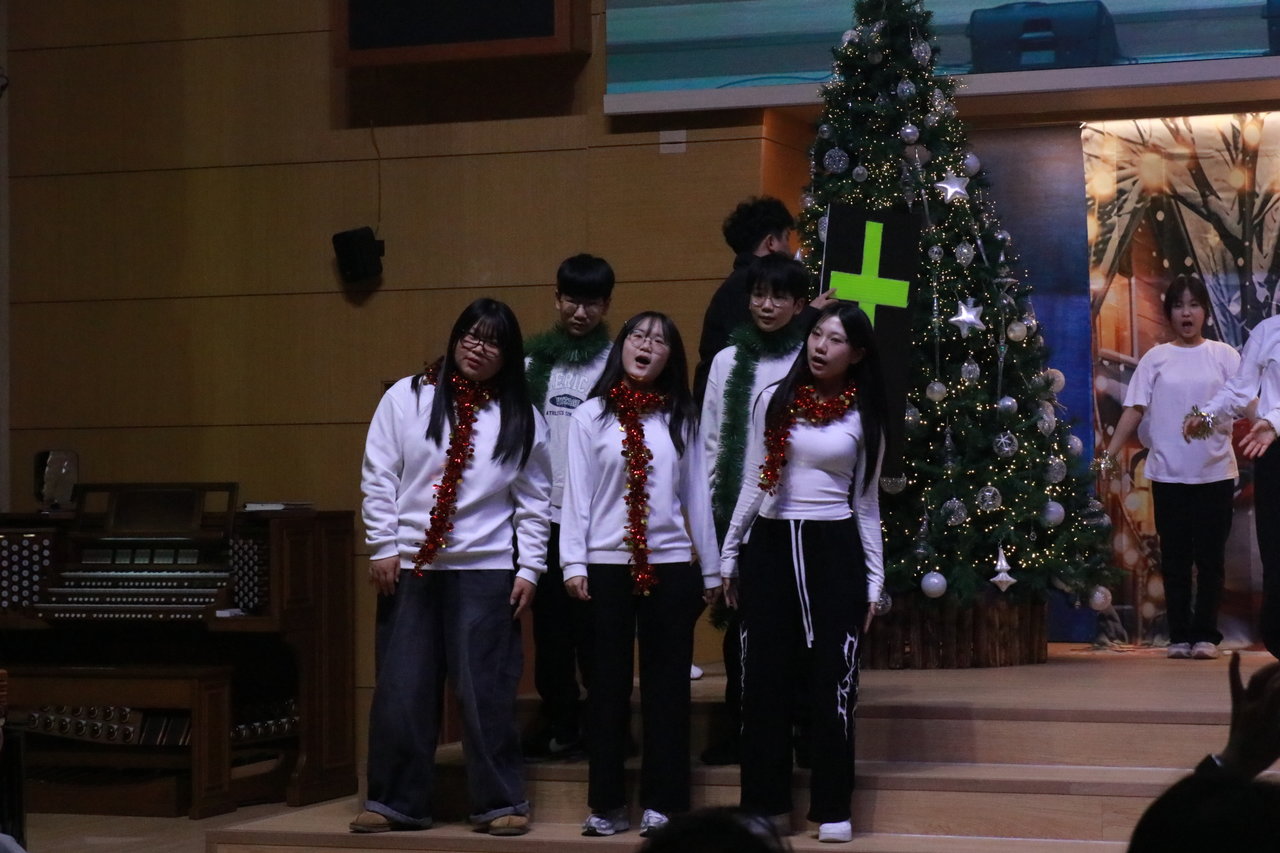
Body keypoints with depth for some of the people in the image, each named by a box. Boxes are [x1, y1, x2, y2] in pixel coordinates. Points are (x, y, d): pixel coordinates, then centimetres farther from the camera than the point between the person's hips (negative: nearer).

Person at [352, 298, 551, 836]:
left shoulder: (521, 418, 5)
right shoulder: (406, 398, 3)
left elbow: (535, 502, 5)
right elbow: (379, 476, 2)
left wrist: (529, 568, -2)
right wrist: (382, 548, -4)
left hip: (485, 570, -1)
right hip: (411, 566, 1)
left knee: (486, 689, 0)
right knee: (403, 688, 4)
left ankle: (500, 803, 9)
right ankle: (397, 802, 13)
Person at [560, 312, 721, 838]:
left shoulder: (681, 418, 7)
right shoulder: (591, 416, 3)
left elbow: (697, 495, 8)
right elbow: (576, 493, 1)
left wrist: (711, 568, 7)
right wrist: (573, 563, -7)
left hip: (671, 566, 1)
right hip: (607, 564, -1)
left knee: (667, 685, 3)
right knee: (609, 684, 4)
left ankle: (663, 803, 8)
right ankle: (608, 804, 9)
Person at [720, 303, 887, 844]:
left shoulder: (863, 417, 4)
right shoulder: (774, 402, 5)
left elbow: (866, 503, 7)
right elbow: (751, 485, 10)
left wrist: (874, 580, 4)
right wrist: (729, 555, 9)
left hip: (832, 550, -1)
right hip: (769, 546, 1)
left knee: (832, 680, -2)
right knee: (765, 678, 3)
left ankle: (832, 809, 6)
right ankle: (765, 803, 11)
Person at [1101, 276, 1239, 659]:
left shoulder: (1223, 355, 5)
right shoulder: (1156, 358, 6)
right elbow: (1134, 410, 3)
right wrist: (1108, 455, -4)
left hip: (1215, 472, 0)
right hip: (1168, 473, 1)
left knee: (1211, 555, 1)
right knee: (1175, 556, 4)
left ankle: (1205, 634, 7)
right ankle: (1179, 635, 10)